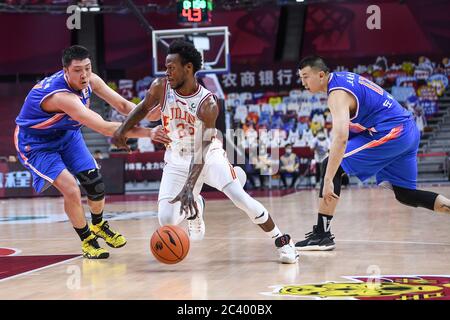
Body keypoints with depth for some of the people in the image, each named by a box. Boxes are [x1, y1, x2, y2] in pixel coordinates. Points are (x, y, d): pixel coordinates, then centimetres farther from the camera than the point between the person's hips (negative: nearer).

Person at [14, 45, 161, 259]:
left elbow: (123, 105, -10)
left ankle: (98, 225, 36)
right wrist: (148, 132, -49)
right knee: (71, 189, -20)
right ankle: (87, 241, 5)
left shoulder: (89, 80, -17)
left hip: (66, 134, 7)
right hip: (36, 143, -7)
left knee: (95, 182, 6)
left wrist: (149, 114, -29)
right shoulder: (62, 96, -41)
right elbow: (106, 129, -46)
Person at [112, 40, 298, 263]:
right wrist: (122, 130, -3)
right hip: (177, 161, 3)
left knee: (242, 199, -20)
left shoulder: (207, 104, -25)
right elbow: (143, 108, 10)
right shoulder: (161, 87, -14)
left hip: (209, 156, -3)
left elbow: (201, 150, -28)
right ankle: (194, 208, 27)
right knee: (166, 220, -10)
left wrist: (189, 187, -37)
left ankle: (282, 241, -1)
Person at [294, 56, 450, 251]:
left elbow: (341, 138, -29)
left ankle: (322, 235, -10)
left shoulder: (337, 94, -15)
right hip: (408, 130, 10)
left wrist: (328, 181, -31)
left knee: (332, 166, -9)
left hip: (391, 132, -10)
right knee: (404, 194, 18)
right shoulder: (342, 78, 13)